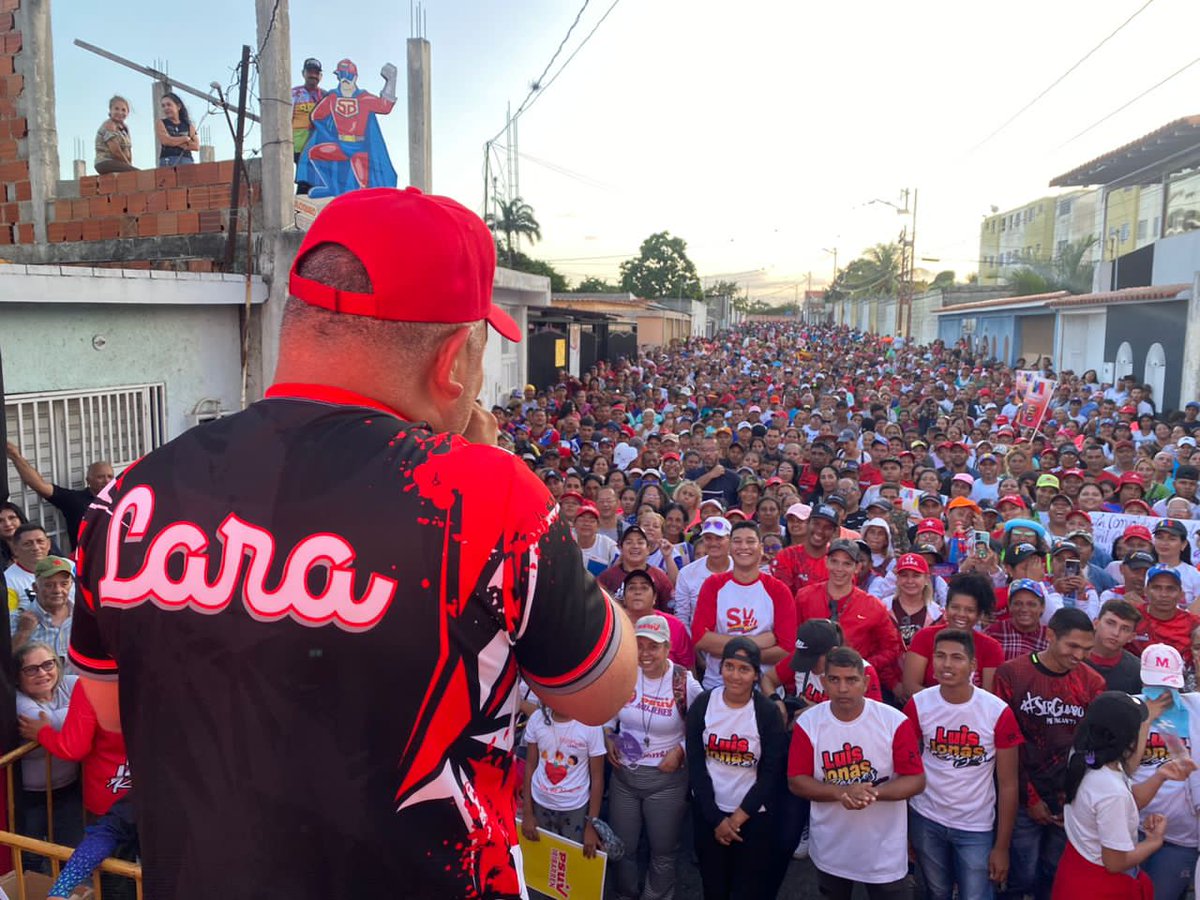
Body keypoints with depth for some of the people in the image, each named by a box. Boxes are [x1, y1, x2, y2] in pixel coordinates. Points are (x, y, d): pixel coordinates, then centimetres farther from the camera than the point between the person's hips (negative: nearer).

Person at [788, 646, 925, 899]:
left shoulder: (895, 722, -15)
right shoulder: (807, 723, -11)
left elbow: (916, 781, -11)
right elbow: (796, 781, -8)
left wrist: (874, 793, -28)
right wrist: (841, 793, -24)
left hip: (884, 852, -2)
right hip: (829, 850, 2)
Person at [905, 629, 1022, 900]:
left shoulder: (998, 712, -16)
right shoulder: (918, 705, -11)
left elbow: (1008, 785, -8)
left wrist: (1002, 846, -7)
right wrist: (902, 827, -3)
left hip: (976, 827, -1)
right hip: (925, 820, 2)